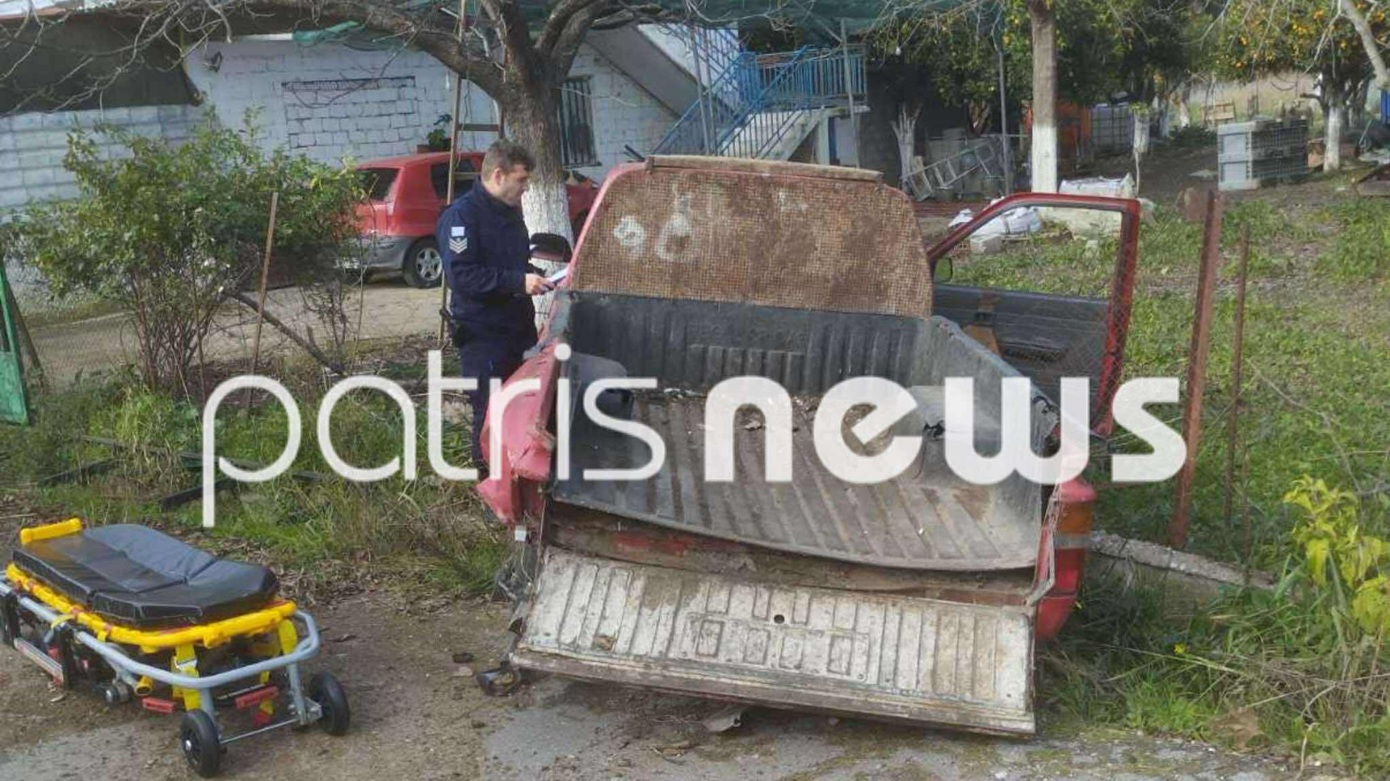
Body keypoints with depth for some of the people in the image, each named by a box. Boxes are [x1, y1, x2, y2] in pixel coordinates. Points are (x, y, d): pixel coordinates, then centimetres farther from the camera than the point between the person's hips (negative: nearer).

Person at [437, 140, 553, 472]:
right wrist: (519, 282, -24)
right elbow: (460, 275, -23)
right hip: (482, 335, -8)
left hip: (518, 329, 8)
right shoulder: (461, 215, -13)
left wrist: (538, 278, 9)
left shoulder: (510, 212, 15)